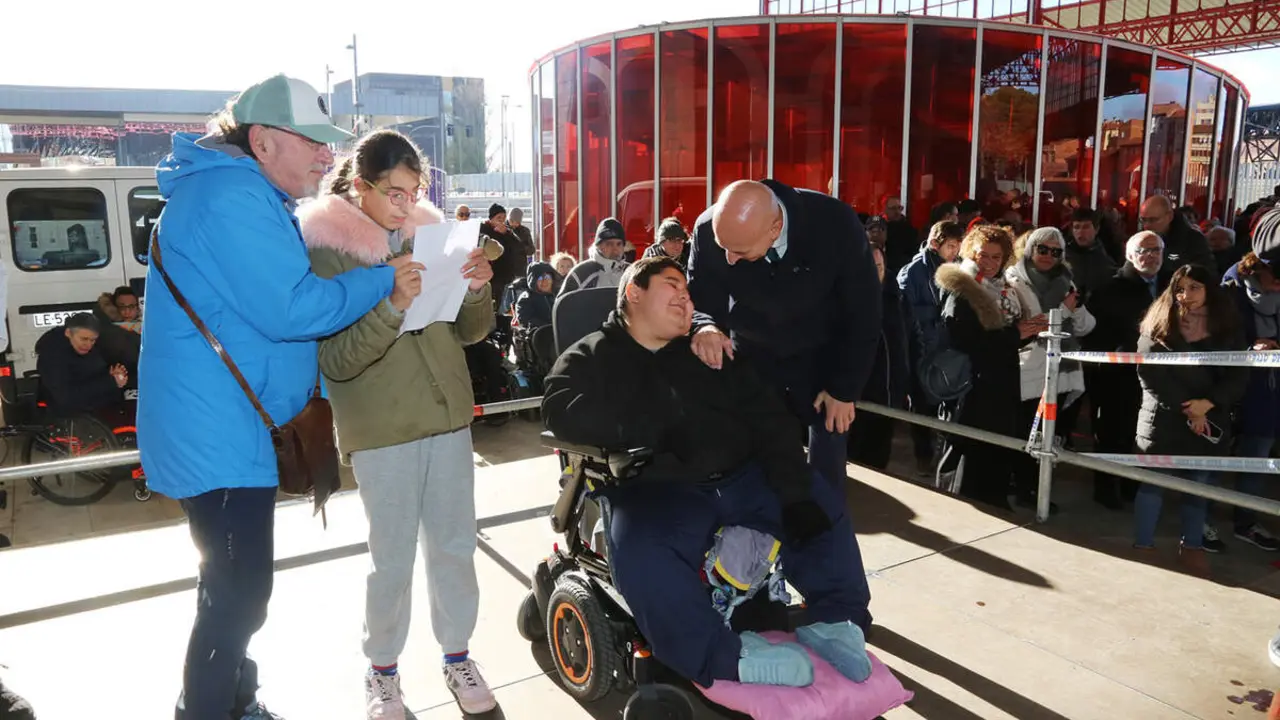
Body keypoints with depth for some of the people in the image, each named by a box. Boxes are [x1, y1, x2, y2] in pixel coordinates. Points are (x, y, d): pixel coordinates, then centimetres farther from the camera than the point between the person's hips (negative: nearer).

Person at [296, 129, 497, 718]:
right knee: (393, 557, 5)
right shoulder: (323, 247, -7)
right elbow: (336, 360, -15)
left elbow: (470, 332, 8)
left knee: (455, 546, 12)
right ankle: (382, 669, 28)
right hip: (378, 428, -4)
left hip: (448, 414, 4)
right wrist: (390, 306, -30)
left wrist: (476, 290, -13)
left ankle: (457, 655, 30)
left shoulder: (430, 231, 4)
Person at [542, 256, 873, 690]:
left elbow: (768, 420, 7)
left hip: (741, 478, 5)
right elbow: (562, 411, -15)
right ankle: (727, 654, -20)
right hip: (654, 493, -4)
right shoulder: (592, 357, 7)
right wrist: (655, 430, -20)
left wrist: (796, 493, -8)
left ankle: (836, 619, 9)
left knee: (823, 505, -3)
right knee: (640, 554, -33)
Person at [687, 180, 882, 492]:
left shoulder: (836, 223, -27)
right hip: (752, 360, 2)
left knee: (826, 471, 0)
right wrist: (703, 327, -35)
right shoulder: (708, 231, -23)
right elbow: (698, 302, -10)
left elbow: (863, 315, -15)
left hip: (824, 363, -1)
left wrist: (844, 389, -11)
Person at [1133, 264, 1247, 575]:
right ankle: (1143, 545, 10)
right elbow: (1149, 372, -11)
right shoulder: (1159, 326, -3)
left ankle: (1192, 547, 22)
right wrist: (1186, 409, -15)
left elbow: (1238, 377, -2)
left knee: (1199, 485, 9)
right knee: (1153, 480, 2)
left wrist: (1207, 404, -17)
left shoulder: (1228, 330, 4)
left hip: (1210, 422, 2)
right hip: (1164, 418, -2)